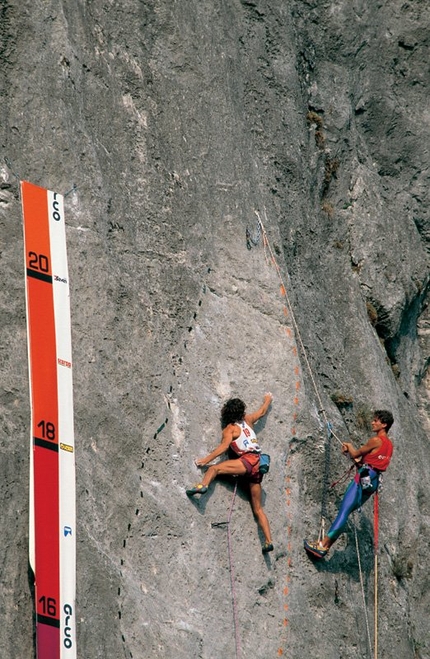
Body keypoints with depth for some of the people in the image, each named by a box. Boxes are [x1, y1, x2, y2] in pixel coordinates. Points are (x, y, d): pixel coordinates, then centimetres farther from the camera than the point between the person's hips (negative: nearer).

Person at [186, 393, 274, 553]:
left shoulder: (230, 428, 4)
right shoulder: (248, 420, 21)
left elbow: (224, 446, -11)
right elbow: (262, 411, 39)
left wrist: (206, 460, -14)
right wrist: (267, 400, 59)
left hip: (248, 460, -7)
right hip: (258, 464, 7)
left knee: (215, 468, -17)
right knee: (258, 509, 9)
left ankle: (203, 486, -48)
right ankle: (268, 541, 4)